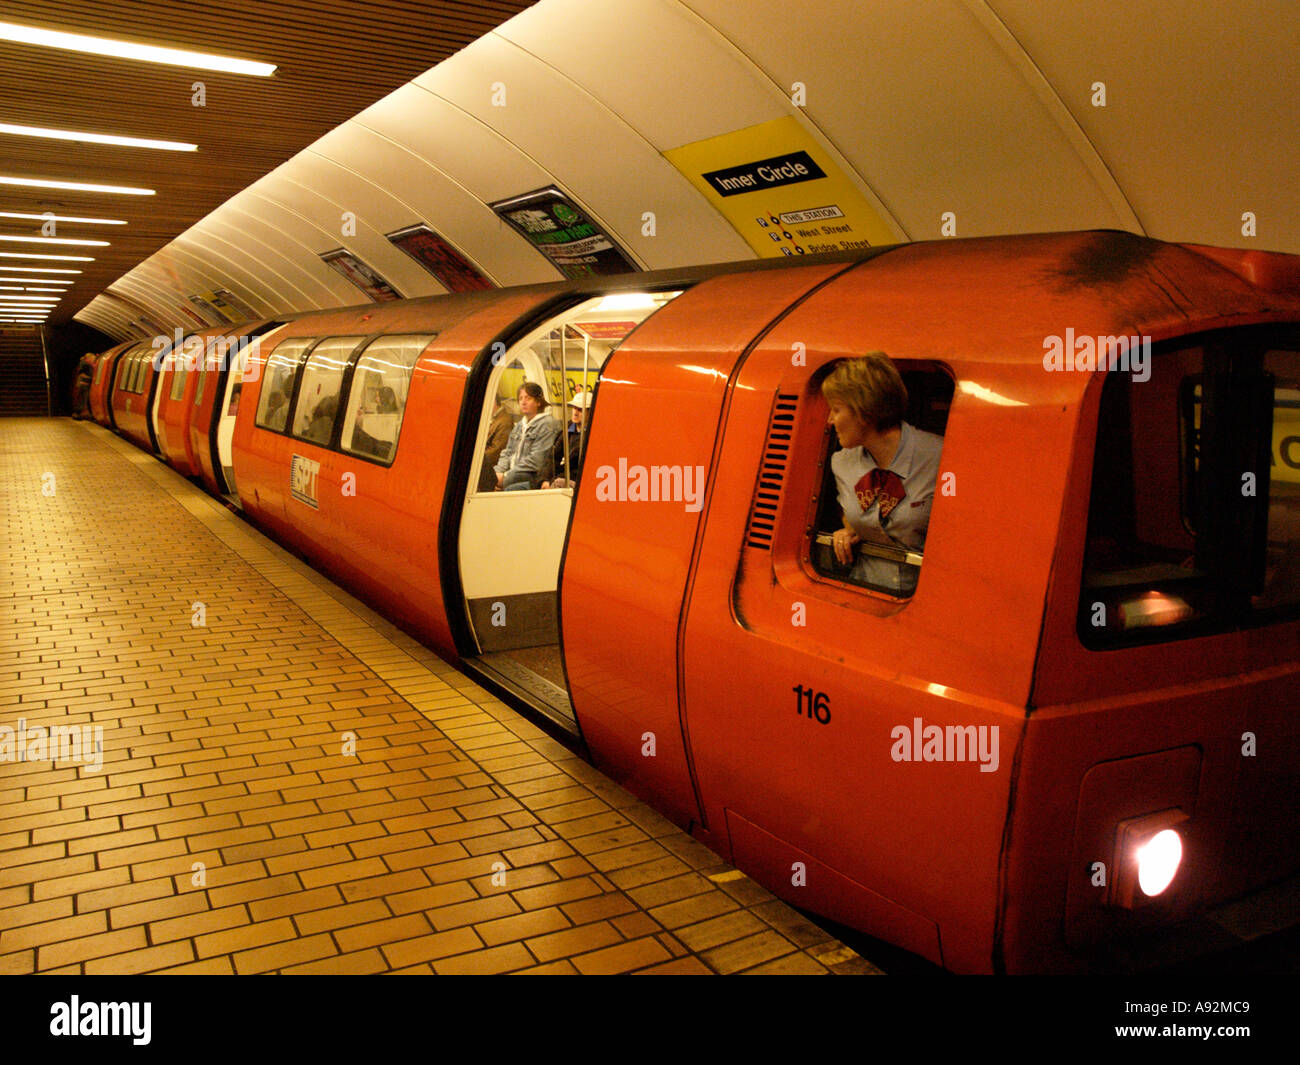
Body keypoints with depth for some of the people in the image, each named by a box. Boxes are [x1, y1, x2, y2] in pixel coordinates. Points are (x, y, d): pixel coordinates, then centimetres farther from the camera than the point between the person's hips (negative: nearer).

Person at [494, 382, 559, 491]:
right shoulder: (520, 424, 22)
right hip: (512, 472, 8)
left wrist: (505, 476, -17)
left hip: (534, 477, -8)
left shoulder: (547, 424, -6)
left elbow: (535, 460, -15)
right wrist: (498, 471, -1)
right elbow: (507, 452, 22)